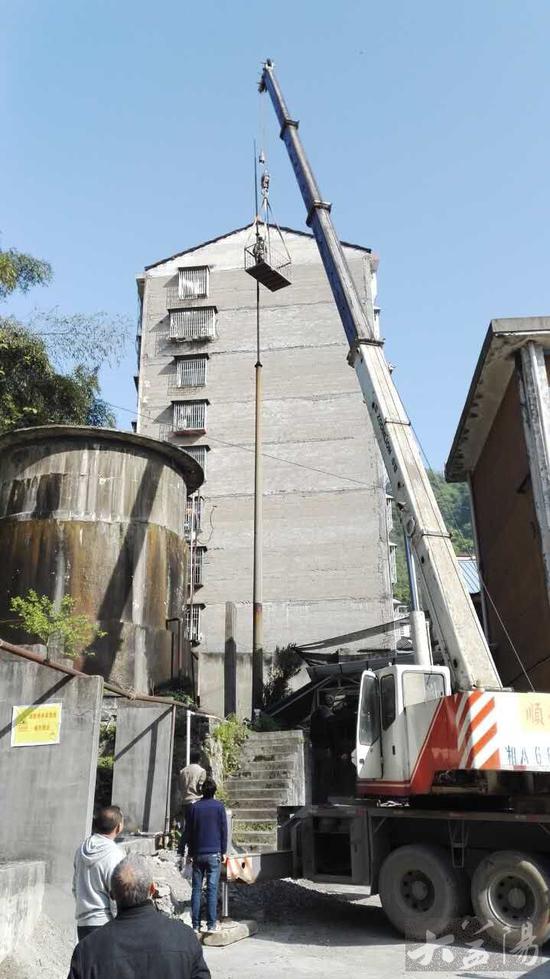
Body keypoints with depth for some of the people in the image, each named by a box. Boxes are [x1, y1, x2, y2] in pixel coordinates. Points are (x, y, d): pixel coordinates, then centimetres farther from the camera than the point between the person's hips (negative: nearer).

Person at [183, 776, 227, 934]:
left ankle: (196, 924, 8)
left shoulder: (195, 807, 4)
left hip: (198, 854, 2)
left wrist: (190, 852, 15)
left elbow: (188, 831, 7)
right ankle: (211, 924, 0)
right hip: (214, 853, -2)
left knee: (196, 889, 7)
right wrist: (223, 851, 7)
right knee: (212, 889, 0)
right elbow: (224, 830, -1)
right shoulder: (219, 807, -3)